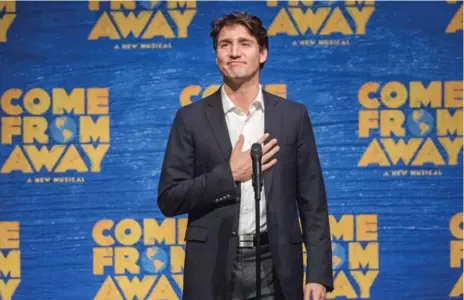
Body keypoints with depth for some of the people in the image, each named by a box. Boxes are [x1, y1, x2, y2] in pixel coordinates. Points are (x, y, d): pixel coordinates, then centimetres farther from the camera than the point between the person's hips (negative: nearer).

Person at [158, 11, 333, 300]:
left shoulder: (293, 115, 5)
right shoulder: (192, 118, 2)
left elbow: (313, 203, 4)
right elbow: (169, 199, -1)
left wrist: (318, 274, -3)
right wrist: (229, 174, -11)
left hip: (275, 269, 1)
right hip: (213, 269, -1)